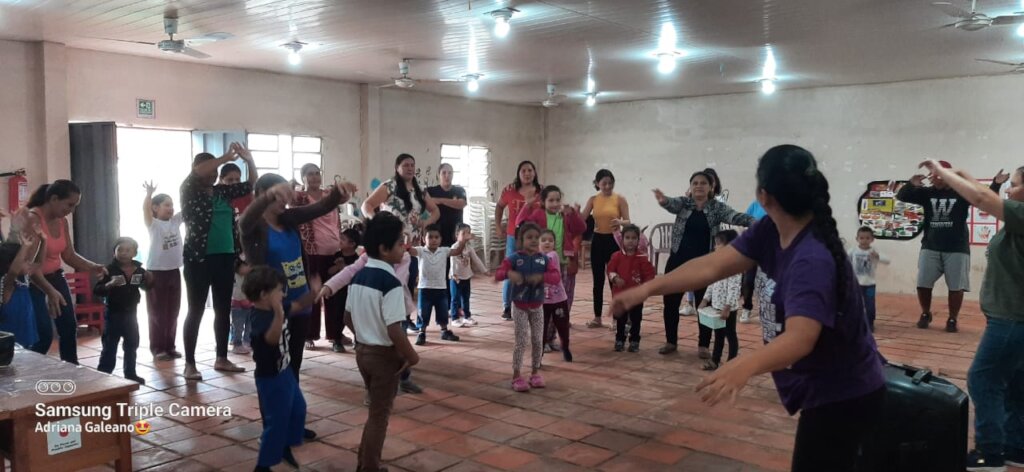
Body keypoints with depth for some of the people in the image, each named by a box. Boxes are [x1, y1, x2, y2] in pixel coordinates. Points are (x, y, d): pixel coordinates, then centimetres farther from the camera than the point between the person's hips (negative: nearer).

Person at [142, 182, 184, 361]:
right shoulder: (153, 224, -5)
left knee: (172, 312, 10)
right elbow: (145, 209, -23)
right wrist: (149, 193, -38)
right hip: (156, 272, -5)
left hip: (174, 271, 5)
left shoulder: (176, 221, 9)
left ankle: (170, 346, 19)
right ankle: (157, 348, 8)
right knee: (157, 313, 1)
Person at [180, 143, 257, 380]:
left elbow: (251, 185, 13)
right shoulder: (190, 192, -2)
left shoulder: (222, 192, 12)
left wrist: (249, 160, -3)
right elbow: (196, 171, -21)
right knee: (196, 311, -1)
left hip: (225, 257, 6)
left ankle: (222, 359, 22)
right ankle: (190, 364, 7)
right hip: (199, 259, -5)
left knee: (223, 310, 11)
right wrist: (226, 158, -21)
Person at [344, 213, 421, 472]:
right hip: (384, 354, -8)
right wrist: (412, 356, -14)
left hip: (362, 350, 8)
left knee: (376, 410, 23)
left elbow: (348, 318, 11)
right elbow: (394, 330, -26)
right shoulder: (391, 282, -22)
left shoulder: (359, 276, 3)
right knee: (380, 414, 7)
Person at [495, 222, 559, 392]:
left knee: (538, 341, 9)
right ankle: (516, 376, 7)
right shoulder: (514, 258, -10)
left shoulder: (544, 259, -2)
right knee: (521, 342, -2)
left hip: (537, 307, 3)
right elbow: (498, 274, -18)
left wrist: (542, 277, -29)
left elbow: (556, 276, -11)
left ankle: (535, 372, 25)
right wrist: (509, 273, -39)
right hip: (520, 307, -3)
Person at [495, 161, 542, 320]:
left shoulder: (542, 192, -1)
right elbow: (499, 207, 13)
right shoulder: (510, 190, -2)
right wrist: (497, 227, 10)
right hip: (514, 237, 0)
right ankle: (507, 307, 17)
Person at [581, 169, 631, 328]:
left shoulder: (620, 199, -3)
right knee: (598, 281, 8)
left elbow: (628, 222, -6)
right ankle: (597, 317, 17)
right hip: (597, 240, 3)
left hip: (613, 240, -3)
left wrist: (620, 222, -27)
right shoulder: (593, 200, 6)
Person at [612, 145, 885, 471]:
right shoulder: (771, 230, -6)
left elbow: (799, 339, -43)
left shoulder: (813, 260, -32)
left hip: (844, 399, -9)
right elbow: (715, 265, -9)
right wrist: (647, 288, -16)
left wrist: (745, 367, -61)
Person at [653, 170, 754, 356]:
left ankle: (703, 345, 18)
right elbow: (672, 204, -21)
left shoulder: (717, 207, -2)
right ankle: (671, 341, 24)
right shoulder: (683, 203, -1)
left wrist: (754, 222, -37)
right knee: (670, 302, 7)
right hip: (678, 260, 1)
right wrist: (663, 201, -46)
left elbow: (734, 216, -16)